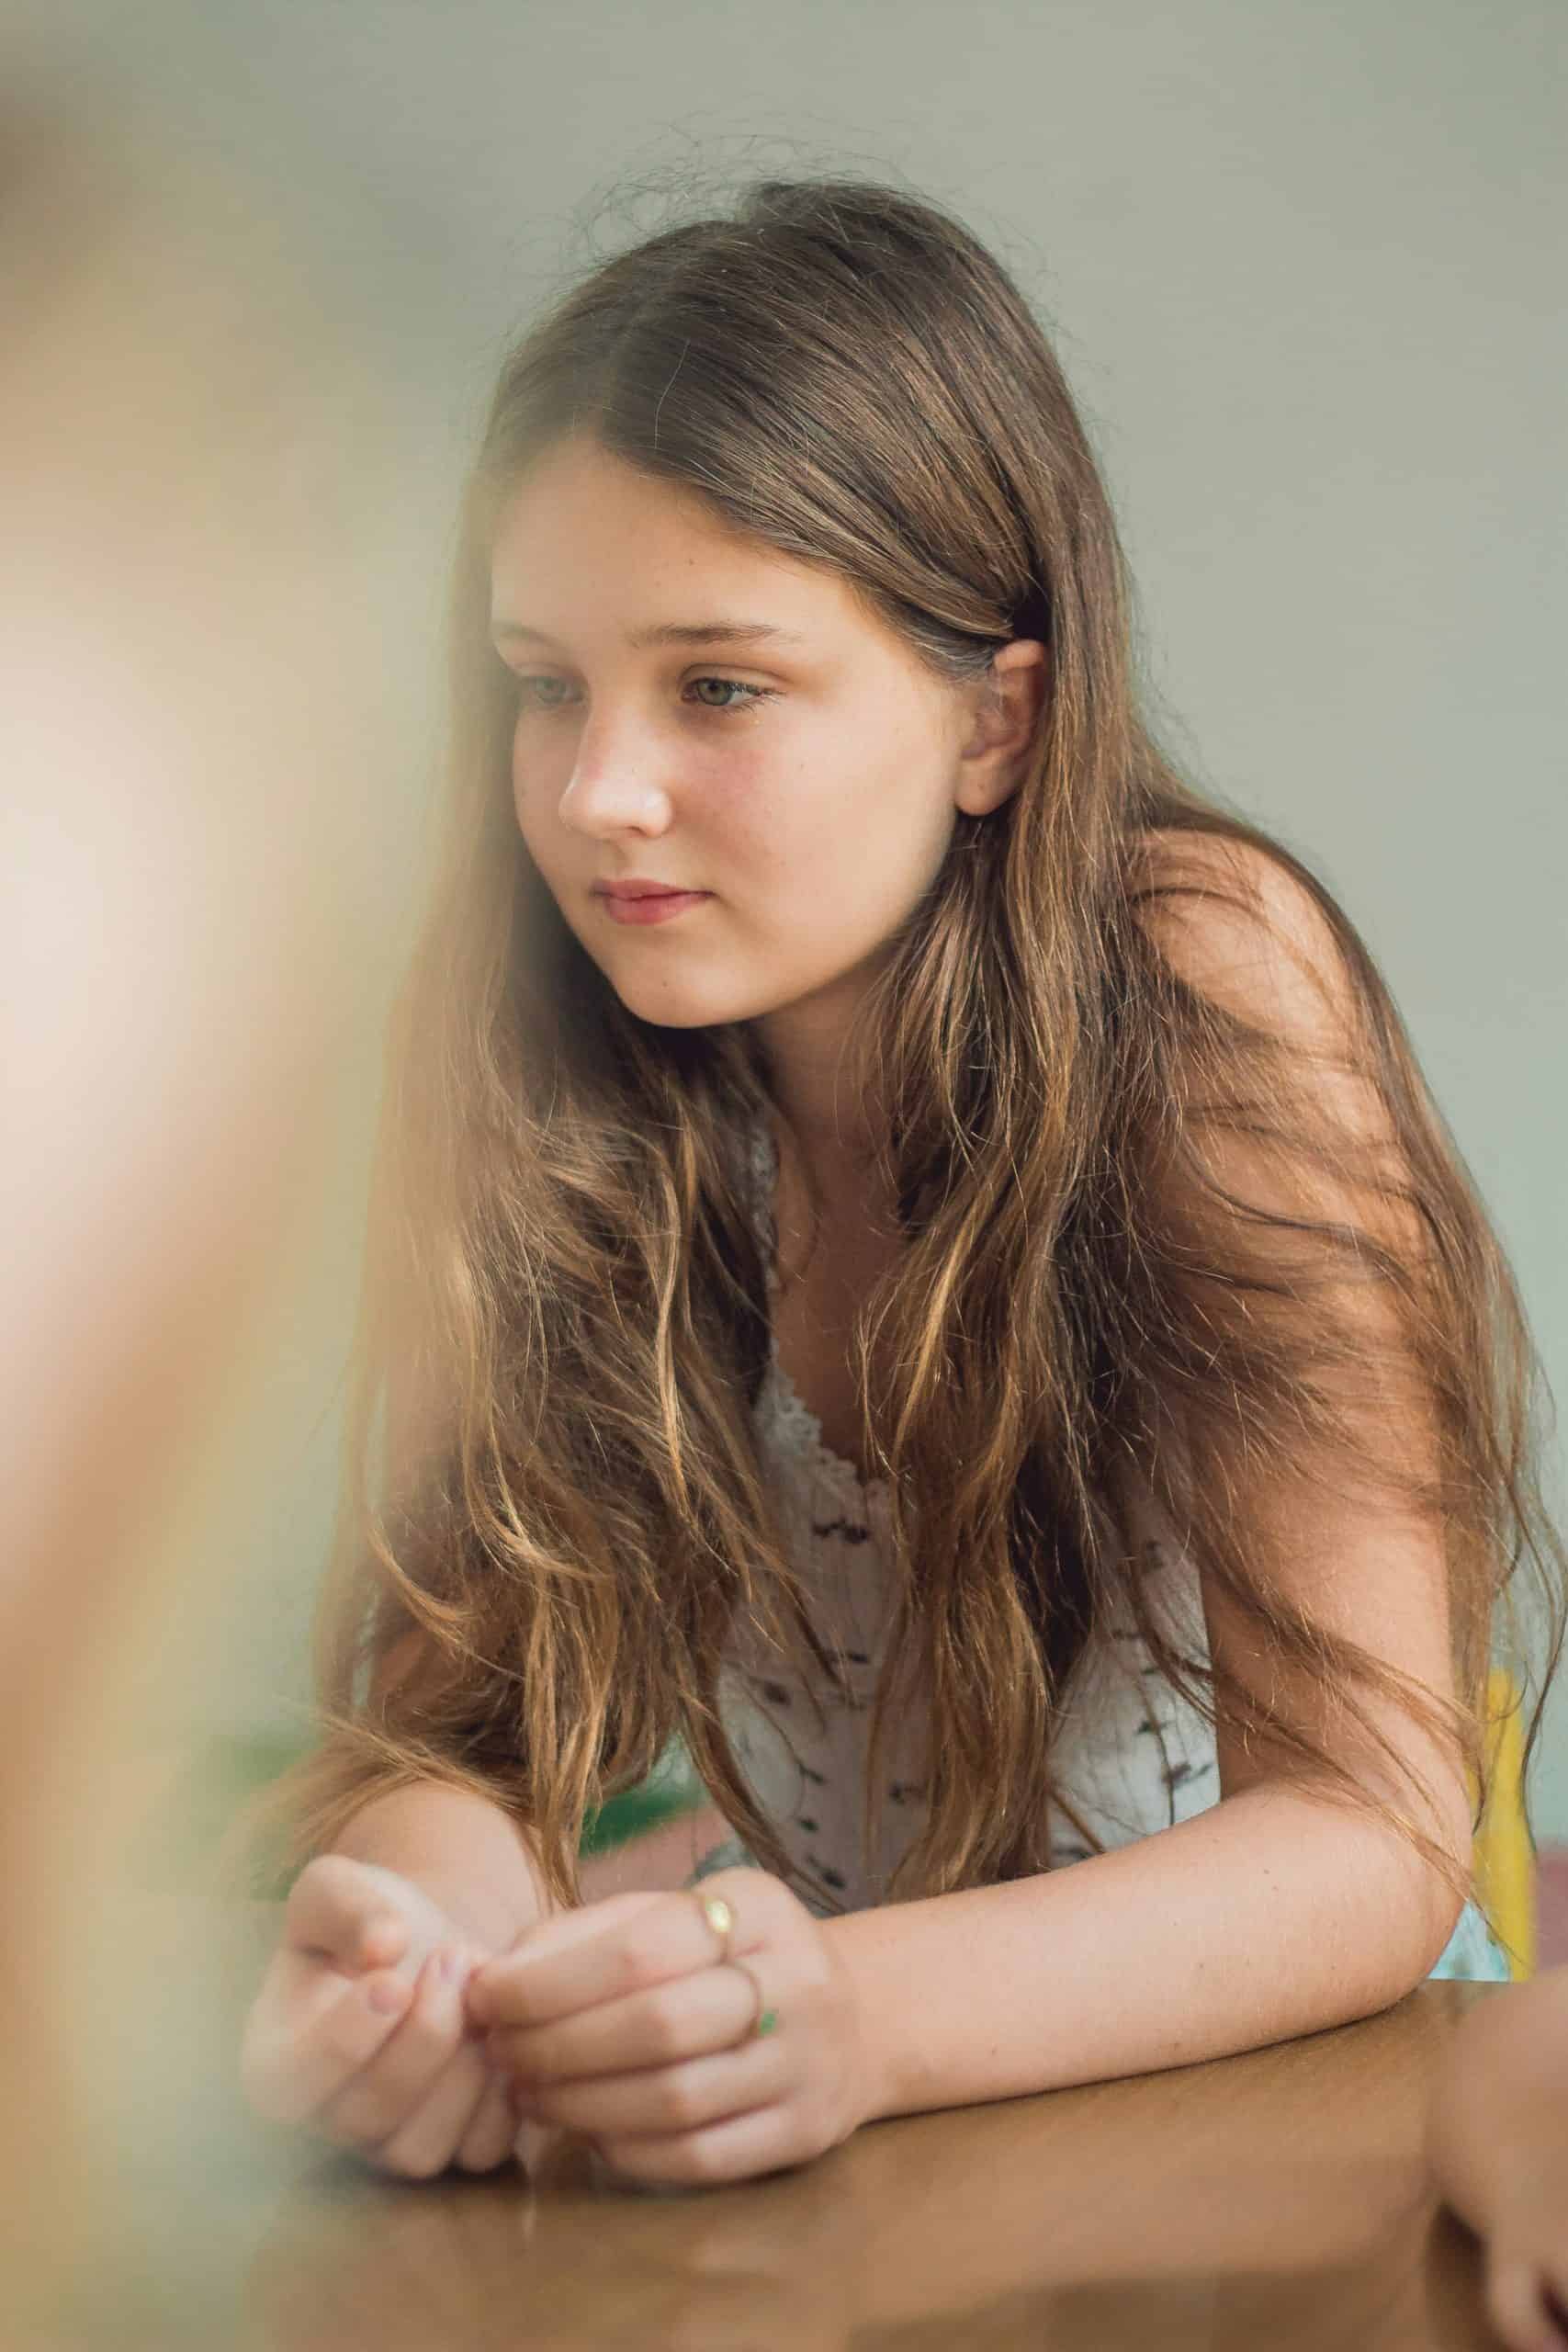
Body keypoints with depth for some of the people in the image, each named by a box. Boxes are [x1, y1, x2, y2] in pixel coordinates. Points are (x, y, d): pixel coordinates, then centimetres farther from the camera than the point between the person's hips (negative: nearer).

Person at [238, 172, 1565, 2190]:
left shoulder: (1205, 983, -21)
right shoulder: (531, 1058, -11)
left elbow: (1375, 1841, -24)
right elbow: (455, 1716, -12)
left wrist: (860, 2015, -42)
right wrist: (412, 1916, -36)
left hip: (1283, 2084, -2)